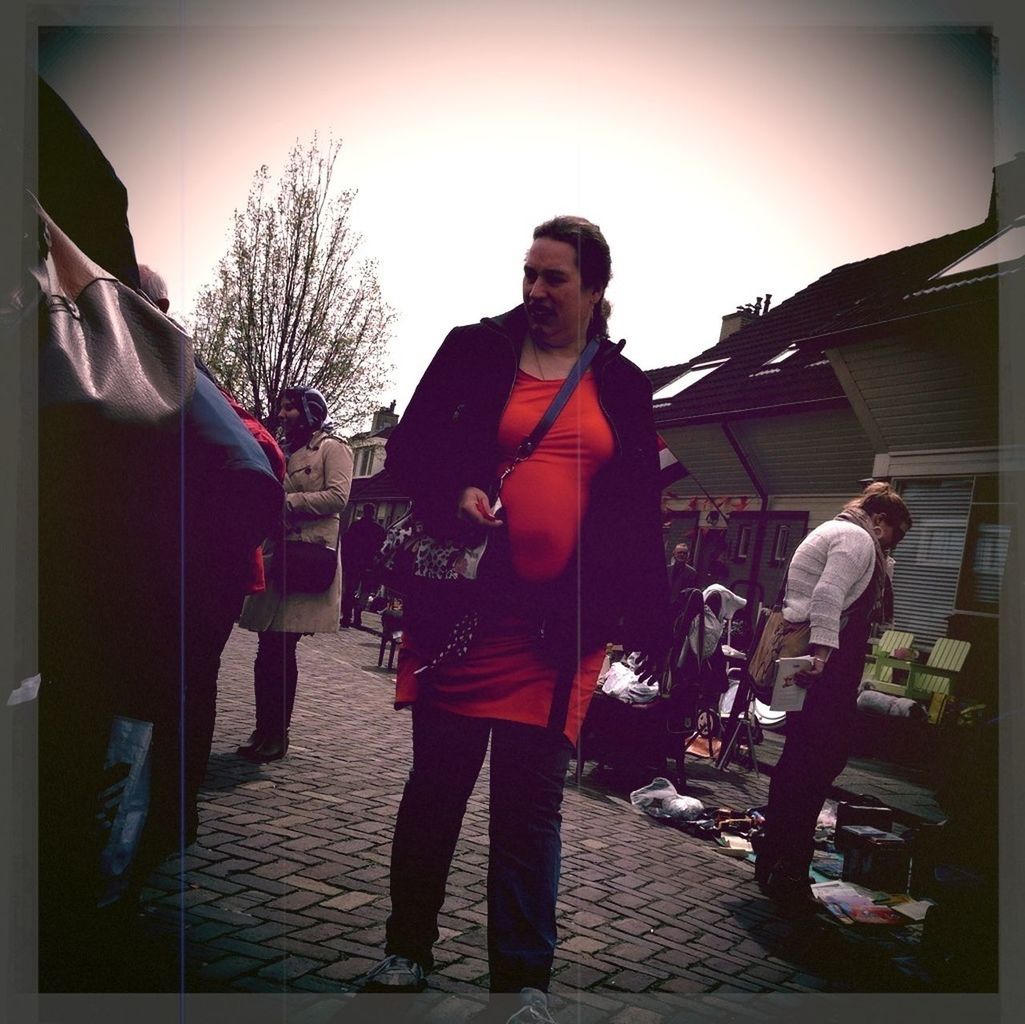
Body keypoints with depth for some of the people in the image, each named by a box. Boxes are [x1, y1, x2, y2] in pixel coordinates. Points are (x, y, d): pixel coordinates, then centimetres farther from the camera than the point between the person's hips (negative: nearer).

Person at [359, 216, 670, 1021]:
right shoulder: (476, 349, 6)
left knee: (531, 803, 5)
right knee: (436, 782, 9)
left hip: (563, 622, 0)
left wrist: (645, 621, 4)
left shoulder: (622, 384, 10)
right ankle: (407, 950, 27)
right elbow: (409, 448, 7)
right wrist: (456, 494, -14)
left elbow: (638, 514, 10)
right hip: (462, 602, 0)